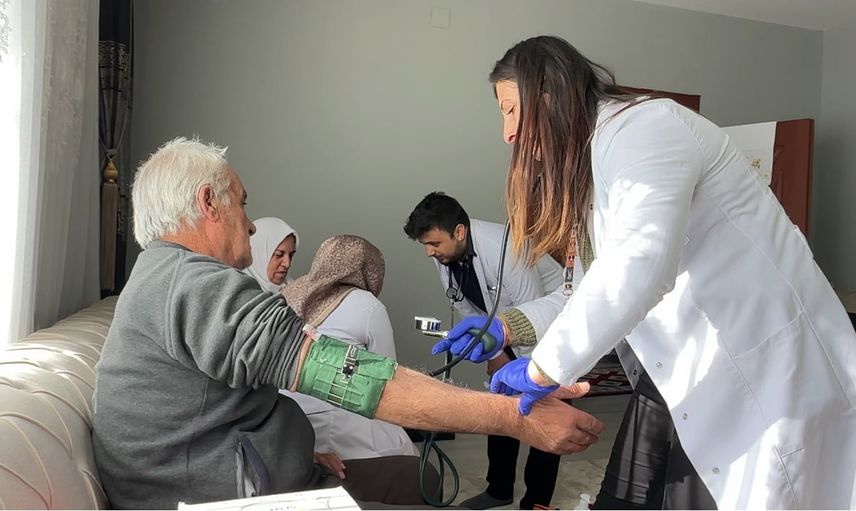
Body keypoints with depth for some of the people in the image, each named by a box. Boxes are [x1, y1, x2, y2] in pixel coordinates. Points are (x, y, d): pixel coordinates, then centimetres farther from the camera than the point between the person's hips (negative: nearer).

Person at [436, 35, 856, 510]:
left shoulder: (643, 126, -17)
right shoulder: (590, 163, 14)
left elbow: (640, 266, -33)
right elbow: (595, 290, 11)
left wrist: (542, 369, -26)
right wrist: (507, 326, 0)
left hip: (764, 370, -8)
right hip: (682, 376, 9)